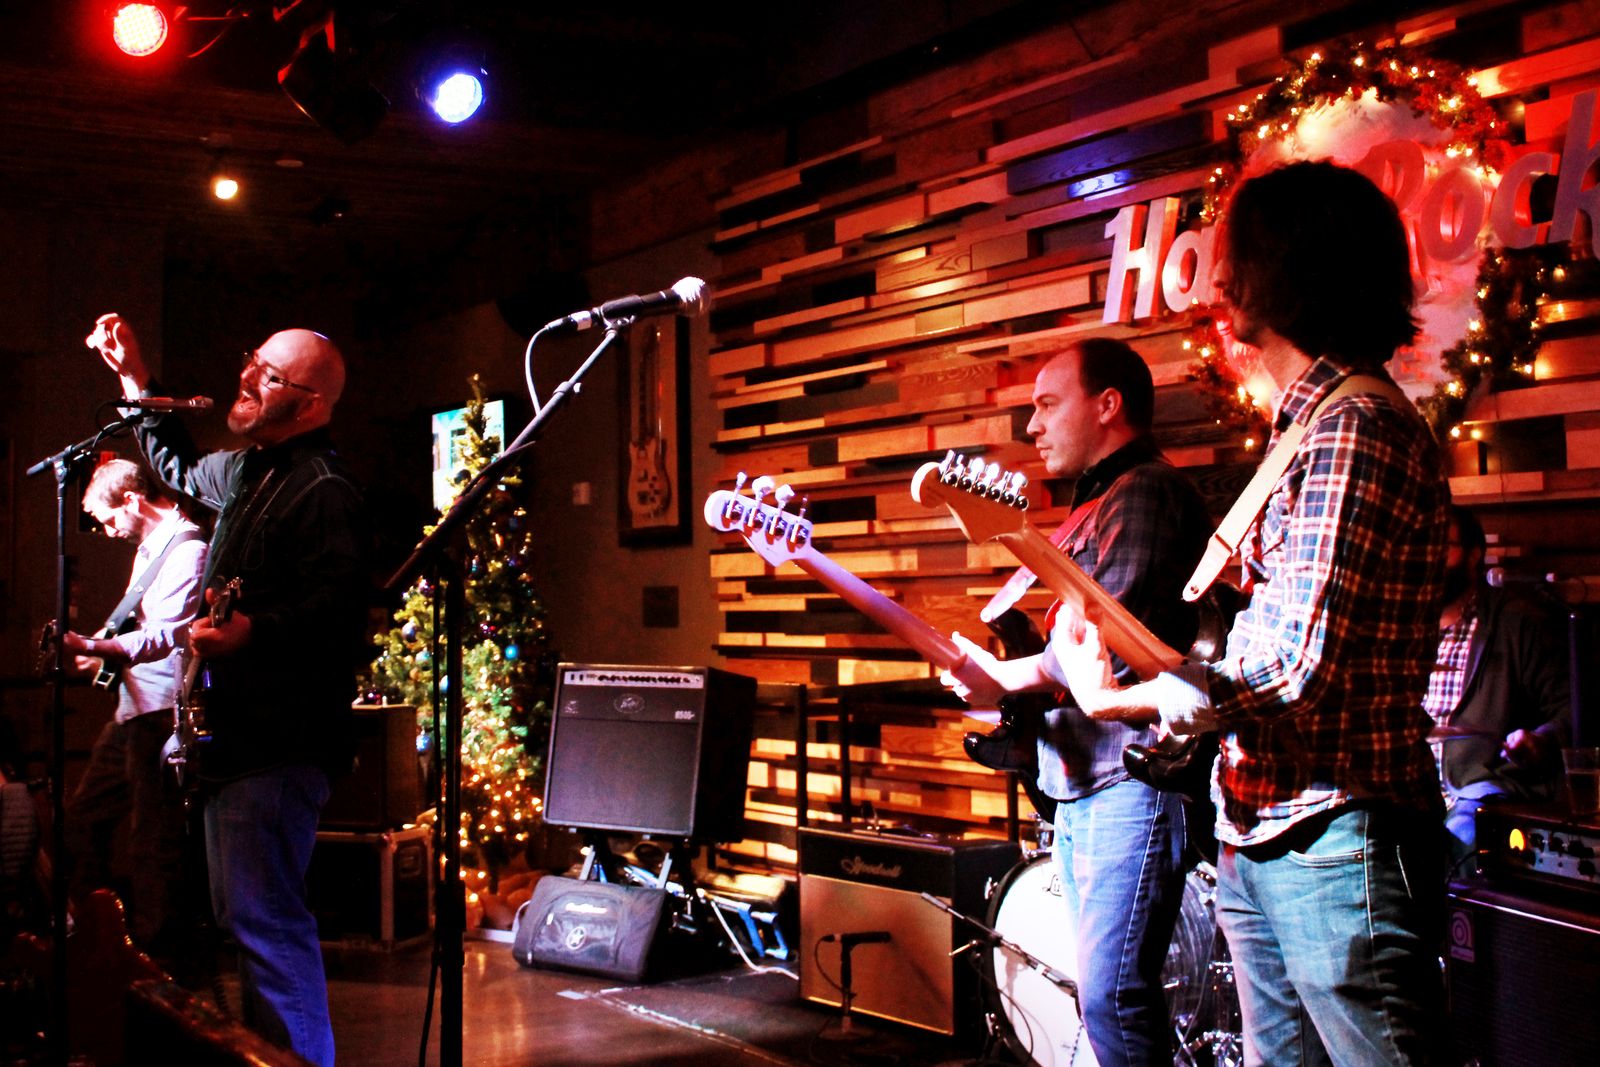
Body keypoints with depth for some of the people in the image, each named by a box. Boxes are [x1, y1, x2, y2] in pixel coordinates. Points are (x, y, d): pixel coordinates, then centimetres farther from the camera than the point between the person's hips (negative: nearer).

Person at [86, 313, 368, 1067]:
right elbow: (180, 467, 39)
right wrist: (133, 378, 33)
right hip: (236, 731, 11)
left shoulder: (322, 490, -15)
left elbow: (335, 604, -26)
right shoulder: (248, 471, 18)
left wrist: (251, 629, -38)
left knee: (262, 914, -12)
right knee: (245, 913, 17)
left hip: (280, 742, -11)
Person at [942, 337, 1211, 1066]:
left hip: (1132, 780, -10)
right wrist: (1008, 691, 8)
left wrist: (1010, 678, -16)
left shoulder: (1147, 493, -8)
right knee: (1106, 989, 12)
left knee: (1110, 994, -14)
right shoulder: (1091, 506, 23)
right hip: (1080, 786, 10)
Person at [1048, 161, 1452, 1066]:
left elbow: (1296, 666, -24)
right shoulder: (1315, 422, 17)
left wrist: (1118, 699, -14)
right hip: (1265, 838, 10)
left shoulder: (1355, 425, -17)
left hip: (1334, 844, -10)